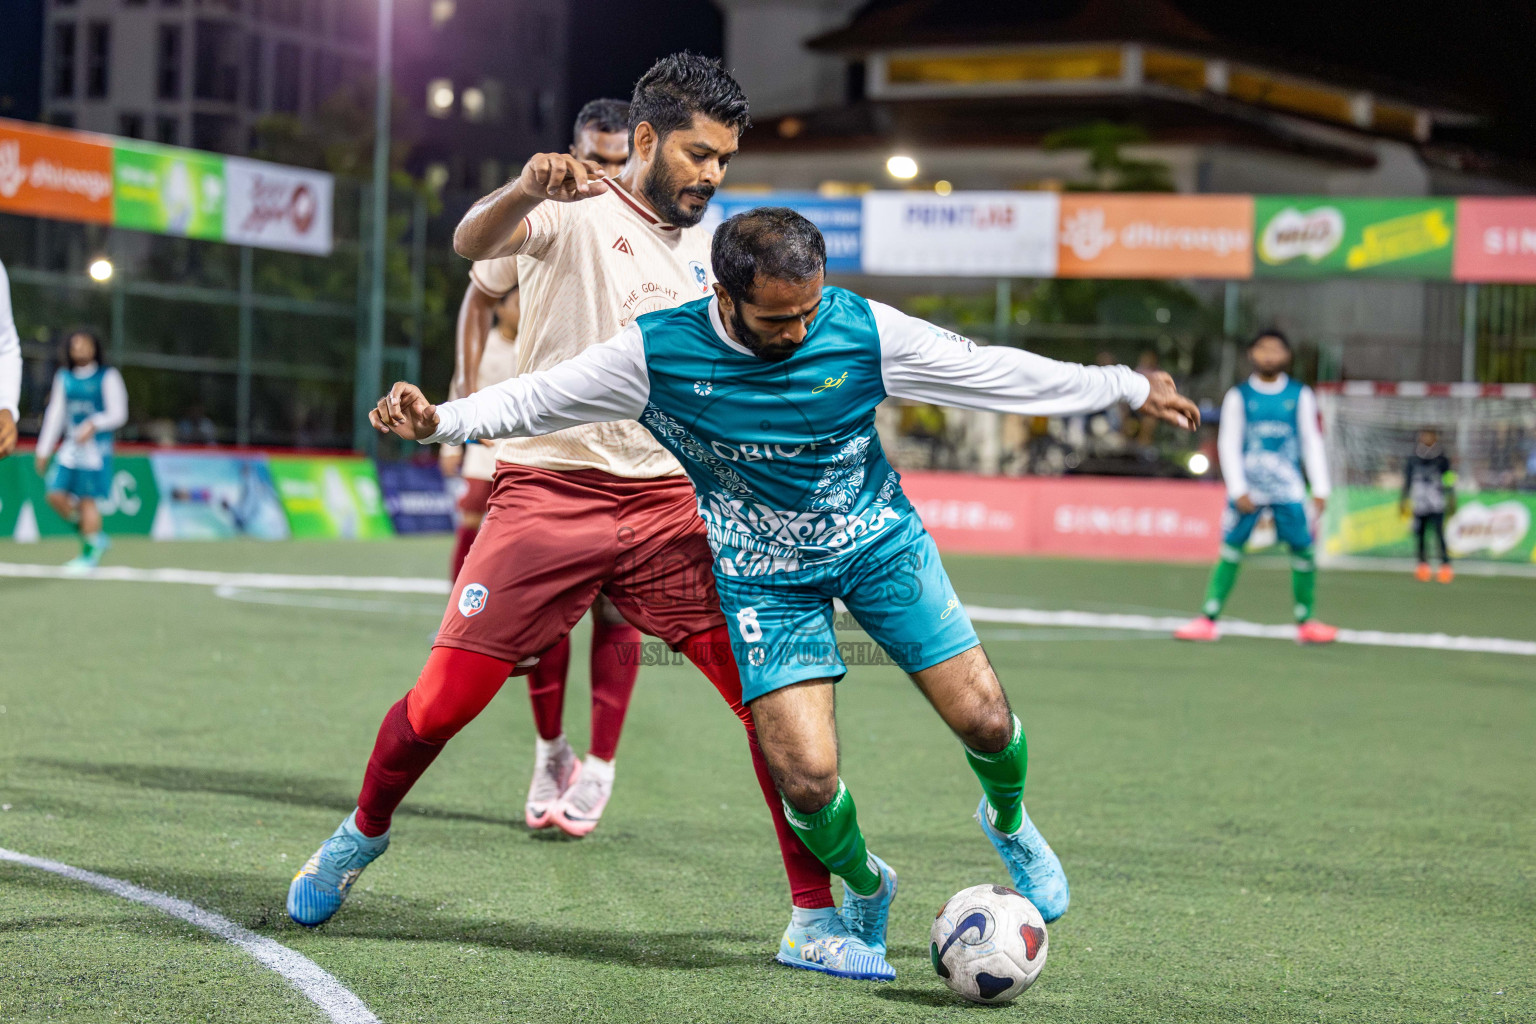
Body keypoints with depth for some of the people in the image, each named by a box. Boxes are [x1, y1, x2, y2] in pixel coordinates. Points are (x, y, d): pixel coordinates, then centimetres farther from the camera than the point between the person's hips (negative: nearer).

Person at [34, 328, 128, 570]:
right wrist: (44, 450, 16)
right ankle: (97, 538, 13)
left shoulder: (107, 377, -2)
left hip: (96, 447, -5)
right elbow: (55, 414, 17)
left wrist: (94, 424, -23)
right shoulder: (64, 378, 13)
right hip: (70, 447, 5)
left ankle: (90, 553, 5)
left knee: (88, 500, -7)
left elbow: (118, 414, -6)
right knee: (56, 495, -4)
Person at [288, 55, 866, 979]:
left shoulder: (710, 251, 15)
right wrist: (524, 191, -46)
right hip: (552, 489, -4)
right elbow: (474, 243, -25)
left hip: (671, 504, 5)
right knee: (443, 701, -5)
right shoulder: (576, 207, -4)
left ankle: (815, 917, 3)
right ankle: (364, 834, 26)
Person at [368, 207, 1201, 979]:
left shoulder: (863, 329, -20)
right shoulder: (659, 350, -21)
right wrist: (439, 421, -20)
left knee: (983, 719, -6)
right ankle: (864, 890, 20)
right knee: (807, 778, -14)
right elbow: (537, 400, -7)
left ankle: (1008, 823, 31)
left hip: (877, 540, 1)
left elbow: (993, 372, -9)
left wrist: (1129, 389, -4)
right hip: (764, 572, -1)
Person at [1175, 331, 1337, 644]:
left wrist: (1320, 489, 3)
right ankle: (1208, 619, 2)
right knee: (1230, 550, -4)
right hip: (1246, 487, -1)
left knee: (1303, 550, -5)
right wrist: (1238, 490, -7)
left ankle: (1305, 623, 6)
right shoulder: (1238, 396, 3)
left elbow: (1312, 442, 9)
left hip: (1289, 487, 1)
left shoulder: (1301, 395, 8)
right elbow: (1228, 444, 2)